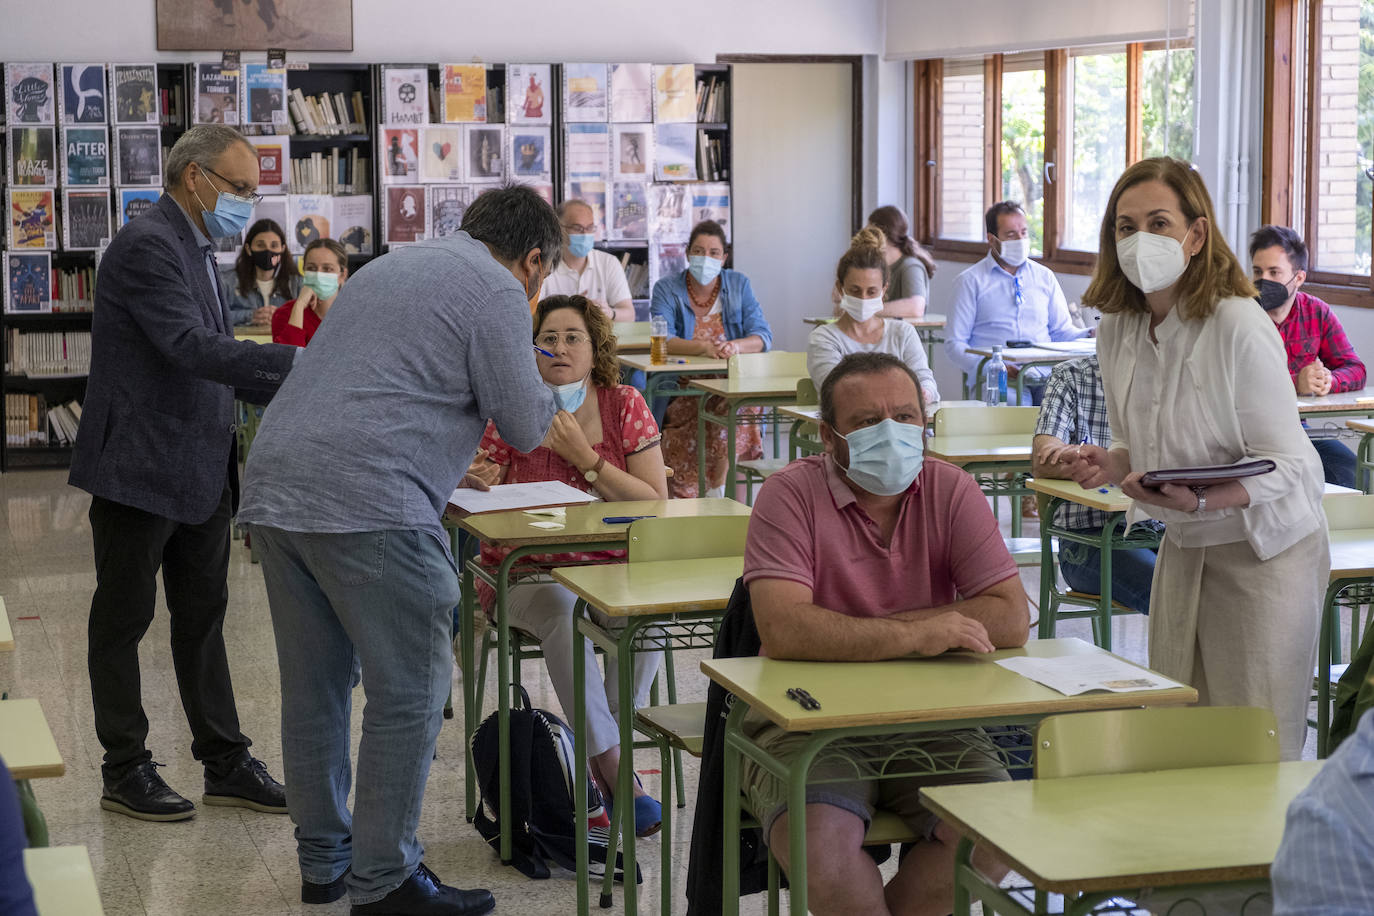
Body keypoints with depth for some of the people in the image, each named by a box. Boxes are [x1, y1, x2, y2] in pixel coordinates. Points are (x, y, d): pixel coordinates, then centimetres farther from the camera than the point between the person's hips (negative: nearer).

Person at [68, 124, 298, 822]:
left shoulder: (194, 248, 15)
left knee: (202, 617, 13)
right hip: (140, 468, -10)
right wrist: (298, 363, -28)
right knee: (124, 618, 4)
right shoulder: (146, 247, -17)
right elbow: (191, 346, -27)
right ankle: (125, 771, 13)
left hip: (199, 471, 10)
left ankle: (225, 763, 20)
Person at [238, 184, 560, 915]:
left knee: (314, 688, 16)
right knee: (409, 691, -1)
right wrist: (550, 394, 20)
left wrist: (442, 467, 39)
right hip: (366, 504, -9)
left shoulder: (388, 269, 27)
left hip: (273, 489, 9)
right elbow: (525, 427, 0)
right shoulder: (496, 290, 0)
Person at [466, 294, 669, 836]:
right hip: (528, 572, -1)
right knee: (564, 617, -34)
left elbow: (656, 502, -5)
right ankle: (615, 774, -28)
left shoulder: (625, 406, 2)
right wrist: (479, 487, -23)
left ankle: (595, 760, -15)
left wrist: (586, 458, -15)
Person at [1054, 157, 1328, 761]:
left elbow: (1285, 466, -20)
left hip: (1265, 548, -6)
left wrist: (1199, 500, -36)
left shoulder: (1239, 327, -20)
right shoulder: (1117, 329, 2)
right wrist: (1106, 465, -9)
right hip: (1182, 547, 6)